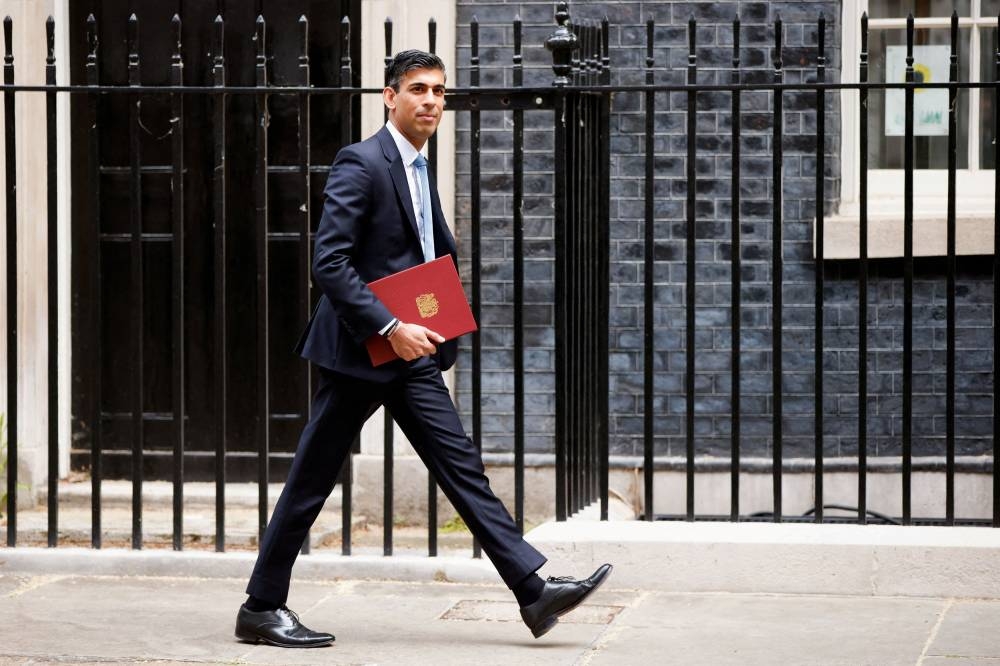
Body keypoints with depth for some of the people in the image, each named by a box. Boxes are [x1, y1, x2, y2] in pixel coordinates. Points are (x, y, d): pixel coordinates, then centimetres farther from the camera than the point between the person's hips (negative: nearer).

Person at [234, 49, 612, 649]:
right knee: (313, 479, 0)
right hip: (359, 350, -8)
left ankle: (534, 590, -3)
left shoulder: (420, 170, 15)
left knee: (462, 465, 1)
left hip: (411, 352, 8)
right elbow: (330, 263, -20)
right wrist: (389, 327, -24)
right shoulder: (361, 164, -13)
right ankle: (262, 608, 10)